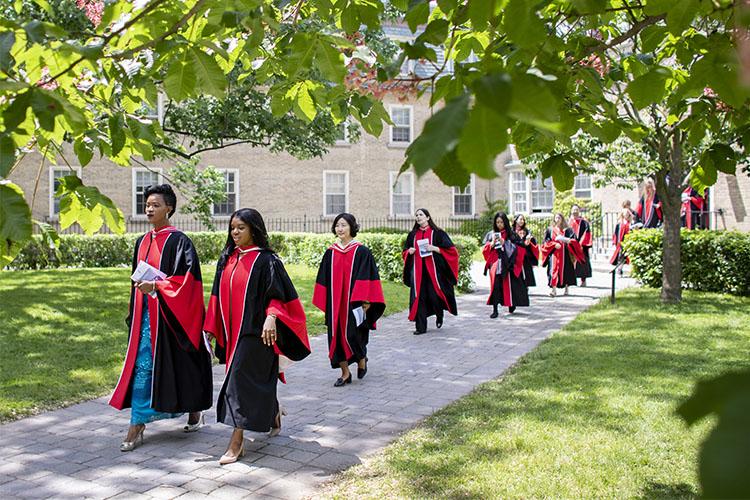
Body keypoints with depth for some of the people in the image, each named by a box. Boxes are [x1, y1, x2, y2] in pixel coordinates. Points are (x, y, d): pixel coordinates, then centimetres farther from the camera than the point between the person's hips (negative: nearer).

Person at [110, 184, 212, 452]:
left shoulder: (178, 241, -9)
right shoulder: (142, 242, 12)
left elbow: (187, 278, -16)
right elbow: (137, 279, 20)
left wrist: (155, 286, -25)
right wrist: (133, 313, 19)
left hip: (170, 314, -6)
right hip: (145, 313, 6)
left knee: (177, 365, 4)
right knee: (142, 366, 4)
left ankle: (194, 410, 27)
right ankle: (137, 427, 11)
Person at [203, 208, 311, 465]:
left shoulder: (266, 260, -10)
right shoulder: (227, 259, 10)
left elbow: (276, 296, -11)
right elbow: (220, 295, 15)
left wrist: (271, 318, -28)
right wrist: (215, 328, 13)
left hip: (255, 330, -7)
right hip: (232, 330, 7)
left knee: (241, 380, -8)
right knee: (258, 381, 17)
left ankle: (237, 442, -1)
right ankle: (274, 413, 41)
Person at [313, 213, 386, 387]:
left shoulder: (362, 251, -6)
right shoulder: (330, 252, 7)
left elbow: (368, 278, -9)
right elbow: (324, 279, 11)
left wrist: (365, 302, -14)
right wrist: (324, 302, 7)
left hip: (354, 303, -4)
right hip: (334, 305, 4)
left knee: (353, 335, -2)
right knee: (337, 335, 5)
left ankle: (361, 359, 30)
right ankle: (345, 373, 17)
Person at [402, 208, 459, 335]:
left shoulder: (437, 233, 0)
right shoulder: (412, 235, 13)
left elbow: (450, 250, -3)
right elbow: (405, 252, 20)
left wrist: (434, 248, -16)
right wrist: (409, 251, -3)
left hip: (433, 270, -3)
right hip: (417, 271, 4)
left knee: (434, 296, -3)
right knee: (419, 298, -1)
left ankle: (439, 316, 29)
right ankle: (421, 327, 5)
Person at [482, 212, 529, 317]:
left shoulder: (511, 235, 3)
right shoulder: (490, 235, 9)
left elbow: (519, 248, -4)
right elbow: (484, 250, 7)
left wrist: (505, 243, -13)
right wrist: (492, 243, -12)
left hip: (508, 265, -1)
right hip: (495, 264, 1)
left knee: (509, 285, 3)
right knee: (495, 286, -7)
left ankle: (511, 305, 26)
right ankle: (495, 310, -7)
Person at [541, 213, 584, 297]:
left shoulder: (567, 230, 8)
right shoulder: (550, 229, 11)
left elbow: (574, 240, -1)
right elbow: (547, 241, 3)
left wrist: (567, 240, -22)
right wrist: (554, 244, -14)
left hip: (564, 253, 0)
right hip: (554, 253, 0)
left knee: (566, 270, 4)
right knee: (553, 270, -12)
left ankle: (566, 288, 20)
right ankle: (554, 289, -14)